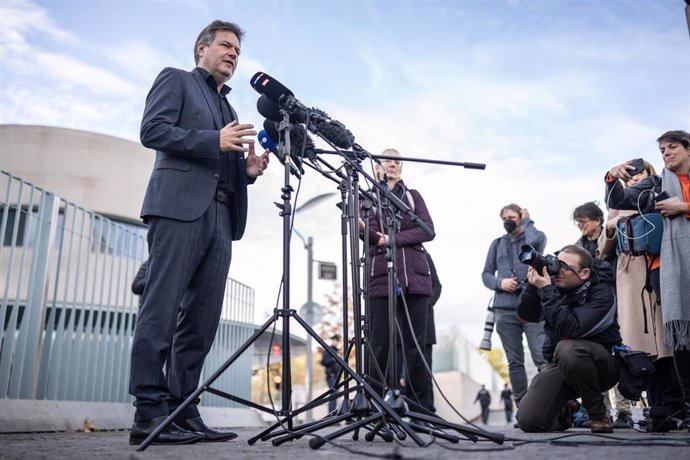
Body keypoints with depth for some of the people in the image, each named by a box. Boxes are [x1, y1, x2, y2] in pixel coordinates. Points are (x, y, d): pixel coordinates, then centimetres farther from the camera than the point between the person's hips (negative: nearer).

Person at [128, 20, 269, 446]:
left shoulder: (229, 109, 31)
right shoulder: (175, 80, 12)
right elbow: (152, 130, -4)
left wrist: (249, 169, 6)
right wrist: (214, 140, -11)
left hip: (220, 217, 7)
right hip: (180, 207, -7)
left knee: (202, 320, 0)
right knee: (162, 310, -11)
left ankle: (182, 411, 3)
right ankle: (149, 414, -9)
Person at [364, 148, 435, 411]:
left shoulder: (413, 196, 20)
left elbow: (428, 230, 4)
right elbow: (369, 233, -1)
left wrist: (392, 238, -7)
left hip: (415, 278, 2)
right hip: (381, 278, -1)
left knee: (416, 345, 0)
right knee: (381, 345, -4)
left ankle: (421, 407, 5)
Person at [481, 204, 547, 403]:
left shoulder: (534, 235, 10)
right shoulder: (497, 244, 19)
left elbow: (535, 240, -15)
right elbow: (486, 274, 17)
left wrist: (527, 221, 3)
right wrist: (499, 283, -4)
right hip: (505, 308, 3)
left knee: (542, 358, -11)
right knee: (514, 362, 5)